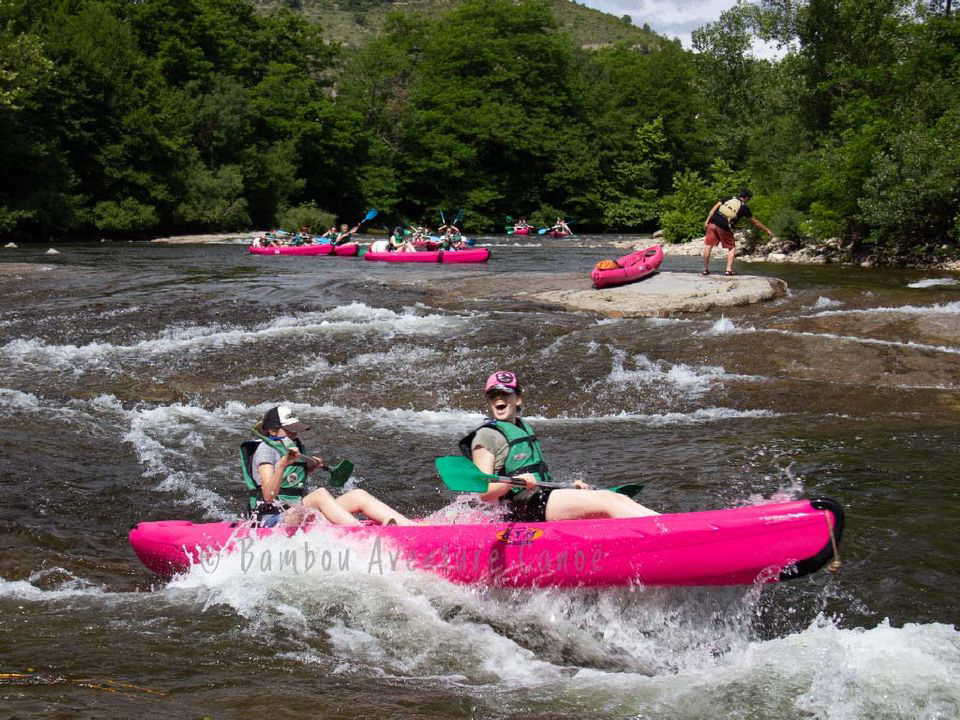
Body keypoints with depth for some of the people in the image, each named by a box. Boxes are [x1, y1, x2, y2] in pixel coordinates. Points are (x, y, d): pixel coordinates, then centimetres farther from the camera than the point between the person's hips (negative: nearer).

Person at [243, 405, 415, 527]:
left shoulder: (294, 446, 19)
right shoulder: (266, 449, -7)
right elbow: (269, 496, -21)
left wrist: (310, 467, 22)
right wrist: (282, 464, -34)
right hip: (274, 521, -8)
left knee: (358, 496, -10)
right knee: (320, 494, -34)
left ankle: (410, 525, -23)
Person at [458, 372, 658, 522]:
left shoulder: (524, 429, 22)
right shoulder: (486, 436, -6)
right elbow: (484, 492, -15)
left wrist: (570, 487, 22)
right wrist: (514, 482, -30)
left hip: (543, 496, 9)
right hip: (523, 508, -9)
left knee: (618, 499, -5)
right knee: (606, 501, -20)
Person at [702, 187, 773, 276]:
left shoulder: (728, 199, 17)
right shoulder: (744, 208, 10)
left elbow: (715, 207, 6)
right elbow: (755, 222, 19)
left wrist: (707, 220, 5)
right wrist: (767, 230, 30)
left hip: (713, 222, 2)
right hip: (724, 227, -2)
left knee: (708, 245, 12)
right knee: (732, 248, 16)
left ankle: (705, 269, 11)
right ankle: (728, 269, 4)